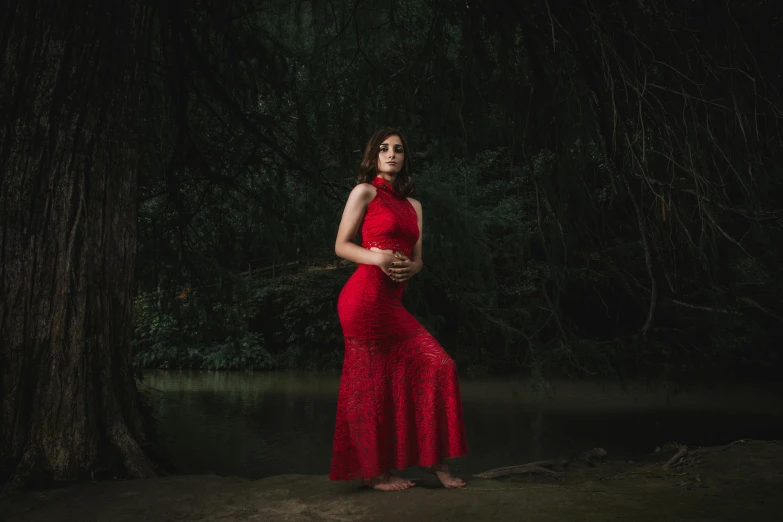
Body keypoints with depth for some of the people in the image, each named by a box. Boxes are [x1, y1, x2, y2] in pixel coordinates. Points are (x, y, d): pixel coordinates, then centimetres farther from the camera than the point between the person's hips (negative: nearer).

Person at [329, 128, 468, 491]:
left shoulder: (414, 206, 19)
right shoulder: (365, 192, 1)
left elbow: (417, 259, 19)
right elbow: (341, 246, -2)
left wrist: (410, 268, -4)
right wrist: (379, 257, -18)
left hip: (392, 303, 7)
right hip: (366, 297, -7)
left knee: (436, 366, 0)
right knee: (372, 384, -2)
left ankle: (434, 461, 10)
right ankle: (373, 472, 11)